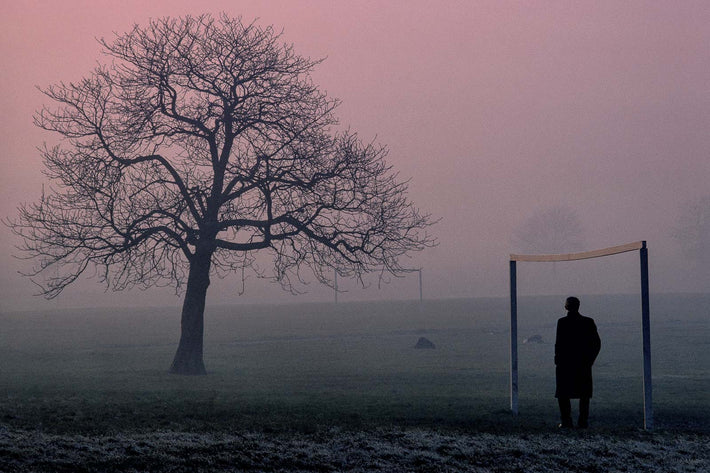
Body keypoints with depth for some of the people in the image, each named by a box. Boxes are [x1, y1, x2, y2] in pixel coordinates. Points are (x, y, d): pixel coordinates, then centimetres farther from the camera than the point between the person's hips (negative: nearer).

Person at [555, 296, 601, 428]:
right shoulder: (588, 322, 2)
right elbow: (597, 343, 3)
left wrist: (557, 359, -2)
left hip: (565, 363, -3)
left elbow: (559, 343, -13)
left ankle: (566, 421, -1)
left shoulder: (562, 322, -9)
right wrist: (590, 359, 11)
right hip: (584, 364, 3)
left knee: (563, 393, 7)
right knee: (584, 394, 11)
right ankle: (583, 421, 7)